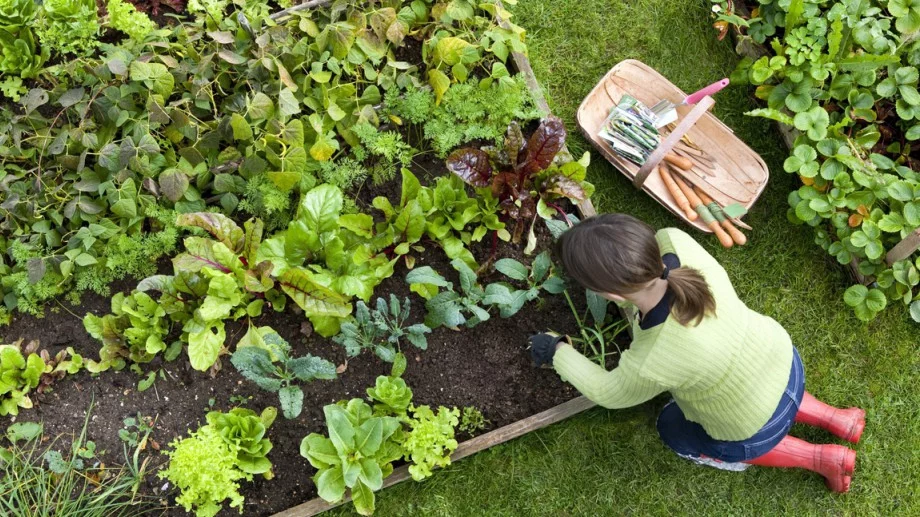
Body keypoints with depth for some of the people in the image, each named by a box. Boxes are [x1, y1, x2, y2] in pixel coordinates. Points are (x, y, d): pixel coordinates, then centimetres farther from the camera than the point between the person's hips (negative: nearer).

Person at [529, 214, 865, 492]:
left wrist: (558, 352, -3)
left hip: (756, 428, -5)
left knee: (675, 431, 26)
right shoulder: (675, 243, -31)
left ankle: (820, 458, 25)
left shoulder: (651, 364, -42)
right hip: (783, 359, 5)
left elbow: (611, 393, -16)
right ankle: (836, 419, 35)